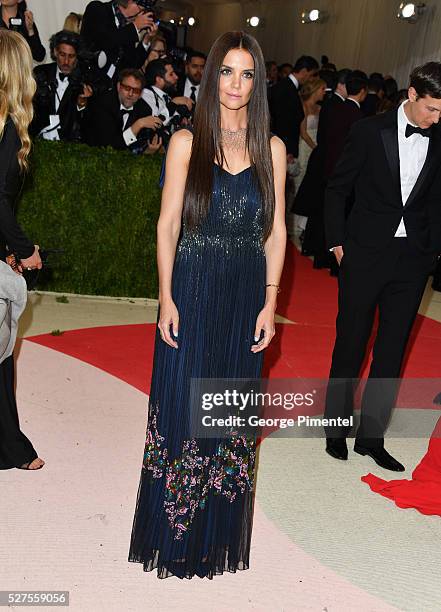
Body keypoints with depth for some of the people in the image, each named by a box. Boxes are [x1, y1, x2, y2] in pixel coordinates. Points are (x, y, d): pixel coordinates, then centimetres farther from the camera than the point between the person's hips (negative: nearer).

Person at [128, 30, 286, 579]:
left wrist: (270, 303, -1)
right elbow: (168, 224, -2)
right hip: (192, 291, -2)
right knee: (181, 404, 4)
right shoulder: (186, 142, 0)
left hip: (246, 297, 2)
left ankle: (220, 532, 31)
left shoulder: (271, 148, 5)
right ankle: (173, 534, 25)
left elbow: (276, 231, 4)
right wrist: (166, 298, -8)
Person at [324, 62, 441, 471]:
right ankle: (336, 429, 23)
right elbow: (338, 188, 0)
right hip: (365, 253, -3)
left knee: (392, 351, 8)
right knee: (350, 345, 7)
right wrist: (337, 242, -2)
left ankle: (371, 436, 20)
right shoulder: (370, 130, -4)